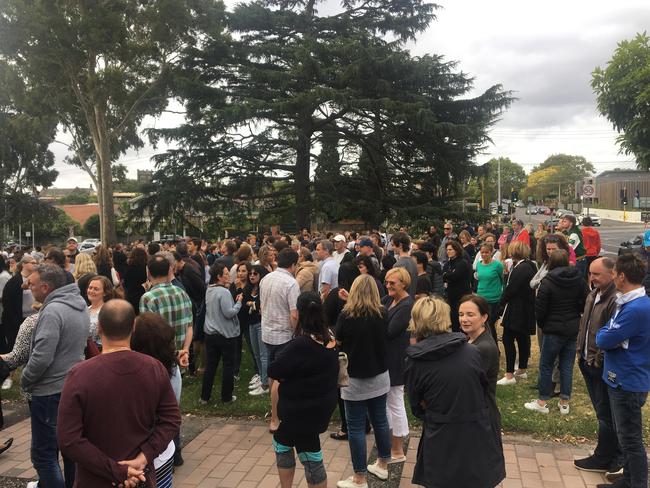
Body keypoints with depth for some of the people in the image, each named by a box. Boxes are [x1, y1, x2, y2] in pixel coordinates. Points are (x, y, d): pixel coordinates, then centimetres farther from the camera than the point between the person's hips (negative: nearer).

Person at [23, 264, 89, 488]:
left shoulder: (52, 311, -21)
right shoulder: (80, 307, 7)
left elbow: (42, 357, -25)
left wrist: (24, 380, -7)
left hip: (50, 392, -9)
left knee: (43, 453, 3)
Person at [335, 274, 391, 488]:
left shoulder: (347, 315, -17)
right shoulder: (382, 314, -6)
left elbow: (338, 343, -4)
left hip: (355, 379, -4)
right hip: (379, 376, 5)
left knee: (356, 427, 6)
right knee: (380, 420, 19)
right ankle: (383, 465, 35)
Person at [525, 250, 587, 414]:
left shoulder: (548, 282, -14)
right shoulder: (579, 279, 0)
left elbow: (540, 308, -11)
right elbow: (585, 303, 5)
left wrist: (542, 325, 5)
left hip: (554, 329, -5)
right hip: (573, 328, 5)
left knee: (546, 365, 6)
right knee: (567, 365, 11)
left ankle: (542, 402, 12)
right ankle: (564, 402, 17)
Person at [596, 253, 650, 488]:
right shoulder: (629, 302, 7)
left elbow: (603, 340, -23)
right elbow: (606, 337, 12)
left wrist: (604, 332, -5)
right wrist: (609, 333, -6)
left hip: (628, 383, -10)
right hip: (622, 379, 10)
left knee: (631, 440, 3)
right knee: (625, 436, 21)